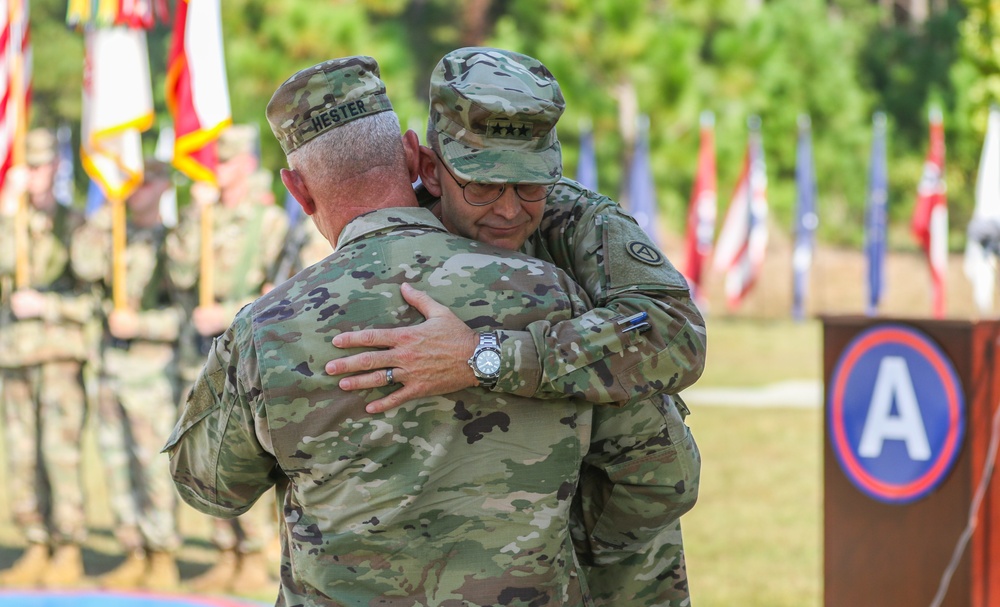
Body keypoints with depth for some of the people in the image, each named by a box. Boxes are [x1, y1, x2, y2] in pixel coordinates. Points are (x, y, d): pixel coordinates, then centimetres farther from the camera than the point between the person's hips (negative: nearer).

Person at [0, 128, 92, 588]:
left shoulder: (74, 225, 2)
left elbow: (91, 298, -2)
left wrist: (44, 304, -13)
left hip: (60, 353, -4)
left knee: (60, 451, -10)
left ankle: (69, 553, -7)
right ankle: (37, 548, 11)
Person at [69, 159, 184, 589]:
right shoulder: (115, 234, 13)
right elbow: (86, 265, -5)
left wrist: (141, 324, -18)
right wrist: (107, 211, -4)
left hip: (153, 363, -6)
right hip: (112, 360, 6)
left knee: (154, 460, -6)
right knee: (117, 461, 8)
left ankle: (164, 559, 1)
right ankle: (136, 556, 16)